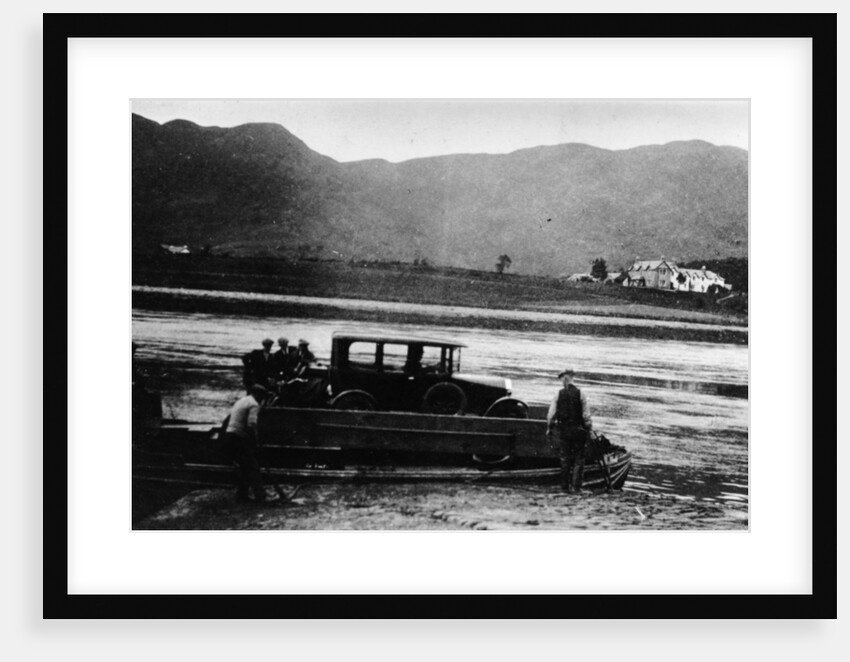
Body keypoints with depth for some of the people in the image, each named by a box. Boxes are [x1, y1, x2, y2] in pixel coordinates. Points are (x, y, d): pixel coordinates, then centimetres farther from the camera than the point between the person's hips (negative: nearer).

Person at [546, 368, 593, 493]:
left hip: (563, 430, 2)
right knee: (578, 459, 6)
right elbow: (586, 416, -8)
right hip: (578, 430, -2)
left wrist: (549, 429, 9)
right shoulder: (580, 394, -7)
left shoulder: (558, 394, -3)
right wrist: (589, 429, 2)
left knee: (564, 459, 12)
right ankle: (575, 486, 2)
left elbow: (551, 414, -1)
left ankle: (564, 486, 15)